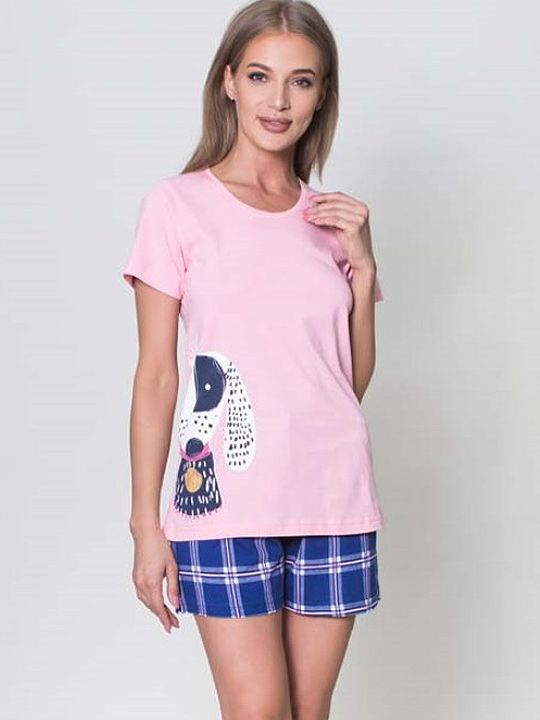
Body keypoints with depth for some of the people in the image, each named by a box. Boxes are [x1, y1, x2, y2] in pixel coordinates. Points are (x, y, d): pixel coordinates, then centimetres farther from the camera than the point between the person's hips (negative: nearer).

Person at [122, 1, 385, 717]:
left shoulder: (334, 218, 11)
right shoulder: (177, 205, -1)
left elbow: (353, 383, 11)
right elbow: (157, 375, -2)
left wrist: (363, 266, -1)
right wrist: (147, 523, -6)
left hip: (333, 496, 4)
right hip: (228, 498, -3)